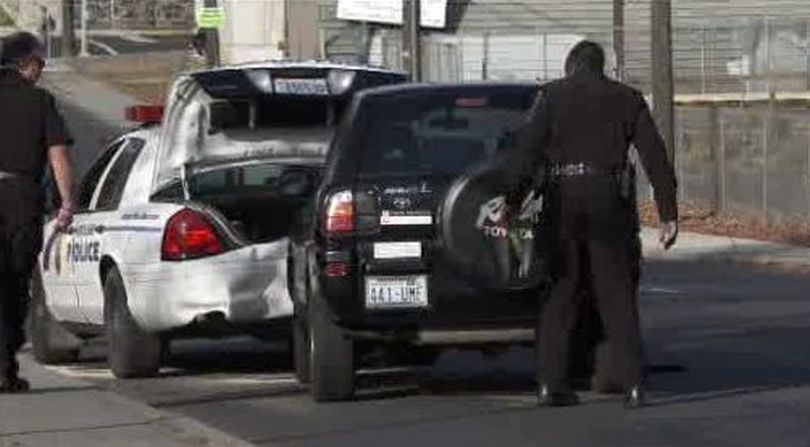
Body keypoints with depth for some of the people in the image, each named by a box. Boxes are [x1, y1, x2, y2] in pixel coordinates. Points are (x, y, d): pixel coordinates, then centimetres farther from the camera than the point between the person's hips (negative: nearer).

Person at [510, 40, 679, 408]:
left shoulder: (552, 95, 7)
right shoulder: (627, 99, 12)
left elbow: (528, 148, -6)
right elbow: (655, 158, 6)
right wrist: (668, 214, 5)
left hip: (561, 201, -1)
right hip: (608, 202, 1)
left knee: (559, 294, 7)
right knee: (616, 296, 7)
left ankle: (550, 382, 2)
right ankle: (632, 383, -1)